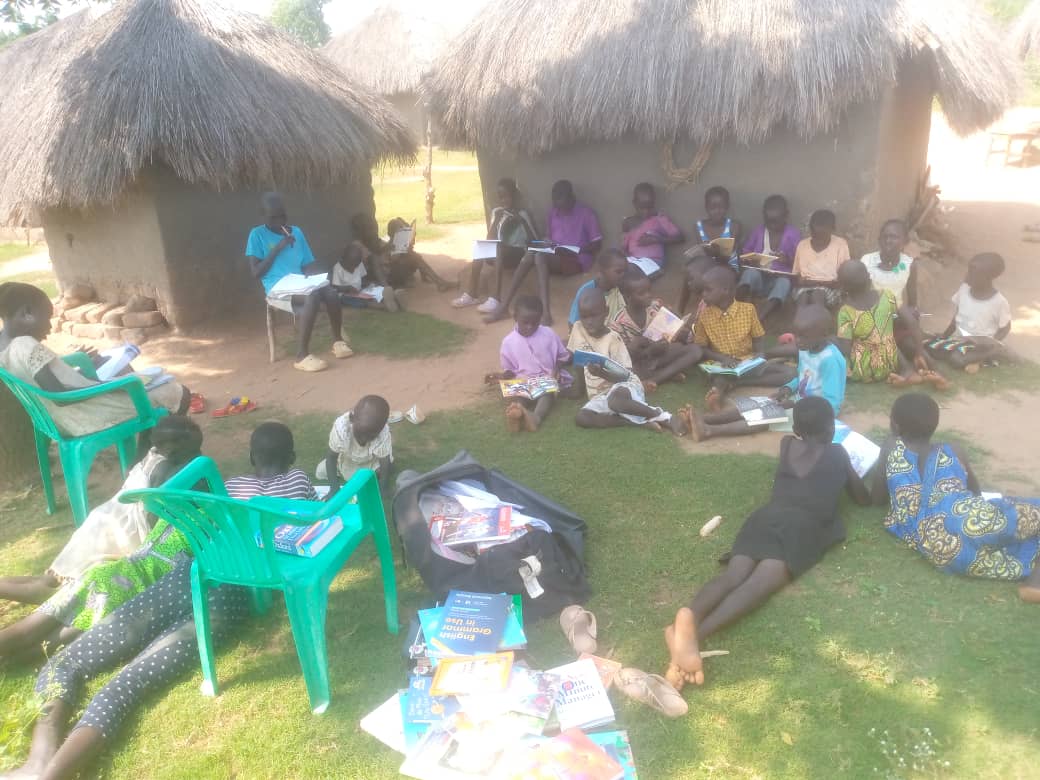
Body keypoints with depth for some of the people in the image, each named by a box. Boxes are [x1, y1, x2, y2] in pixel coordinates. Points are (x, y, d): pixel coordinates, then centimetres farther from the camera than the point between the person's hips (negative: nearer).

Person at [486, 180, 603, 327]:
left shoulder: (586, 213, -3)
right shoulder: (553, 212, 15)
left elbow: (598, 244, -5)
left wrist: (573, 251, -18)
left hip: (577, 261, -6)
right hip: (554, 258, 6)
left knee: (540, 256, -34)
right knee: (529, 255, -27)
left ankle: (545, 313, -47)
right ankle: (504, 306, -32)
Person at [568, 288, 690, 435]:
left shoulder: (612, 338, -11)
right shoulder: (577, 329, 2)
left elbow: (625, 375, -16)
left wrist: (602, 374, -33)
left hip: (625, 385, -5)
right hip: (600, 395, 6)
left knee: (615, 401, -42)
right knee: (581, 418, -26)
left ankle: (664, 417, -21)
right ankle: (641, 421, -22)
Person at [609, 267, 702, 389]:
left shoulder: (656, 307, -8)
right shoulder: (616, 321, -19)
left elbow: (670, 338, -4)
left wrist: (682, 336, -27)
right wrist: (649, 351, -30)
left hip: (659, 357, 4)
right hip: (635, 363, -4)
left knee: (695, 350, -14)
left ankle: (652, 380, -22)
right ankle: (670, 374, -13)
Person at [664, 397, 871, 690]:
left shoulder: (787, 445, 29)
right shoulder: (837, 454, 22)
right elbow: (864, 499, 33)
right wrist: (848, 477, 50)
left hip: (765, 516, 4)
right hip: (803, 526, -3)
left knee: (733, 575, -17)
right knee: (759, 583, -24)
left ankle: (690, 617, -50)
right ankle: (697, 632, -51)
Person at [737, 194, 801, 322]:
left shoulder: (793, 234, 2)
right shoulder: (758, 231, 8)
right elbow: (744, 253, 15)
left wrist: (788, 260, -21)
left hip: (781, 278, -2)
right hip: (759, 277, 2)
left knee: (785, 282, -38)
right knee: (751, 272, -34)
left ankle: (758, 318, -58)